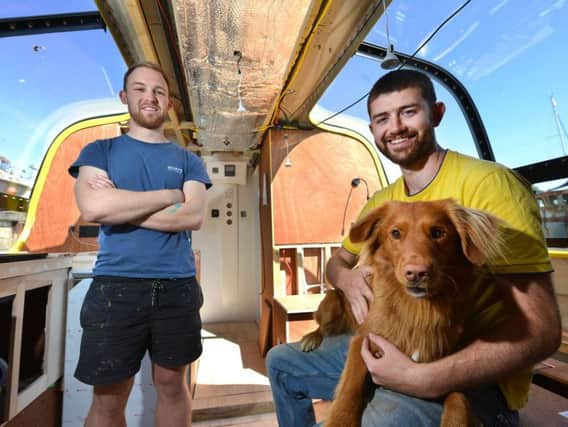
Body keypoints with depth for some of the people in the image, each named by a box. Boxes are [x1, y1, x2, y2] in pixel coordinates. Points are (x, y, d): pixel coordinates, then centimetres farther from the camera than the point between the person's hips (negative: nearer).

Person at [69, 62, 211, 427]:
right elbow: (93, 207, -13)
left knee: (172, 385, 17)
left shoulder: (188, 160, 9)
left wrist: (120, 205, -9)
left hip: (178, 286, 1)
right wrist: (171, 195, -8)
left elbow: (194, 217, -8)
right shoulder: (100, 150, 7)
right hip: (115, 285, -1)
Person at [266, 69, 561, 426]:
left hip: (473, 375, -6)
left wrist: (425, 378, -29)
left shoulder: (487, 183, -18)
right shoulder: (379, 203, 3)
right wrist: (347, 278, -11)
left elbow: (540, 328, -19)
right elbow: (338, 260, 14)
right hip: (393, 349, 7)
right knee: (281, 361, 14)